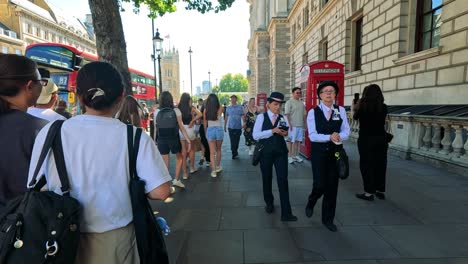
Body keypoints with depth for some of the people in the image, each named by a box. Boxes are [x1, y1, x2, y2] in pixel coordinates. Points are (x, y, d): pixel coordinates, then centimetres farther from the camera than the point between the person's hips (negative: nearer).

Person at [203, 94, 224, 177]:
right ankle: (217, 167, 32)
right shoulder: (220, 109, -8)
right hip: (219, 130, 0)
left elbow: (205, 123, 5)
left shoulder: (205, 110, -5)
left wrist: (205, 133, 17)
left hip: (210, 130, 0)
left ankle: (214, 171, 2)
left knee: (212, 152, 5)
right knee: (218, 150, 20)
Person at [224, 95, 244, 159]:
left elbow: (242, 116, 1)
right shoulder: (228, 108, 6)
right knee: (232, 141, 0)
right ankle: (234, 153, 11)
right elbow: (226, 117, 12)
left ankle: (235, 153, 22)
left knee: (237, 140, 6)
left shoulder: (240, 107, 1)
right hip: (230, 127, 1)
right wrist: (225, 126, 12)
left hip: (238, 127, -1)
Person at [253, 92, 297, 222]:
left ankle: (286, 213, 1)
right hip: (265, 152, -1)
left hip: (280, 152, 1)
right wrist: (272, 131, -20)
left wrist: (286, 134, -18)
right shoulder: (261, 117, -2)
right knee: (267, 178, 15)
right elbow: (255, 135, -12)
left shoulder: (283, 118, 5)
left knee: (283, 180, -4)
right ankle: (269, 203, 39)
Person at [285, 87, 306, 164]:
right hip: (292, 125, -6)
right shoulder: (289, 102, -4)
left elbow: (304, 114, 18)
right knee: (291, 141, 0)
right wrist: (289, 124, -16)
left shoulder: (302, 103, 15)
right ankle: (289, 156, 7)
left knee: (297, 141, 11)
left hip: (300, 125, 6)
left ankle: (296, 155, 20)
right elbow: (287, 114, -10)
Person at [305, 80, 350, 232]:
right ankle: (311, 203, 32)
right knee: (320, 185, -4)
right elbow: (312, 135, -12)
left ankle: (328, 219, 25)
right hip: (319, 153, -3)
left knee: (332, 186, 8)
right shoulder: (313, 112, -5)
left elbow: (346, 132, -2)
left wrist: (338, 137, -23)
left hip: (336, 153, 3)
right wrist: (330, 137, -24)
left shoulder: (341, 110, 3)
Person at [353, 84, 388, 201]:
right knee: (380, 164, 12)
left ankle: (369, 192, 7)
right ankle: (381, 191, 22)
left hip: (366, 139, -4)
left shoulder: (363, 106, -9)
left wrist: (356, 106, 24)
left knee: (366, 165, 4)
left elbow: (355, 117, 9)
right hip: (381, 139, 4)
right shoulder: (383, 107, -1)